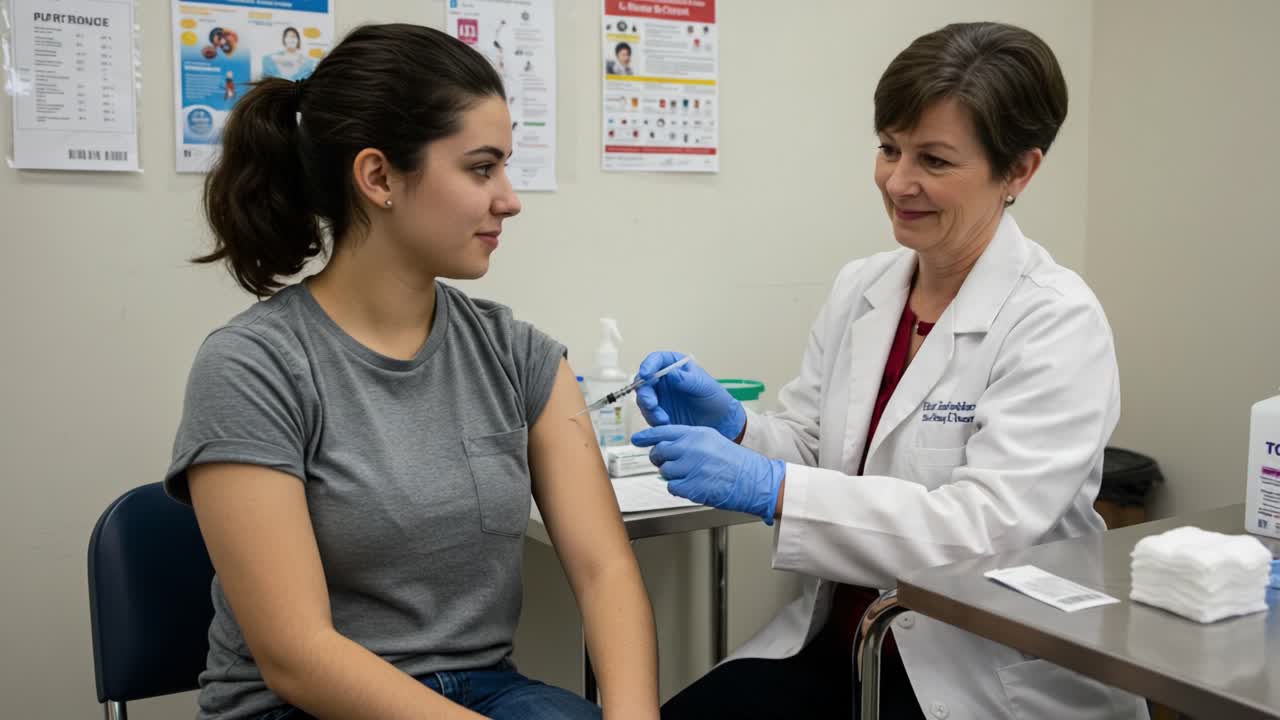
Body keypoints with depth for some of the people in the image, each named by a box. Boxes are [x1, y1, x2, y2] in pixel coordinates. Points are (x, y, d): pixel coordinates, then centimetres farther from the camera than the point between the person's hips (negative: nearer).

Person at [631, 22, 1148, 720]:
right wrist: (733, 427, -15)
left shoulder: (1057, 322, -14)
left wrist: (768, 487, -30)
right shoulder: (859, 288, 4)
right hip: (835, 641, 6)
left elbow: (984, 529, -24)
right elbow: (808, 446, 7)